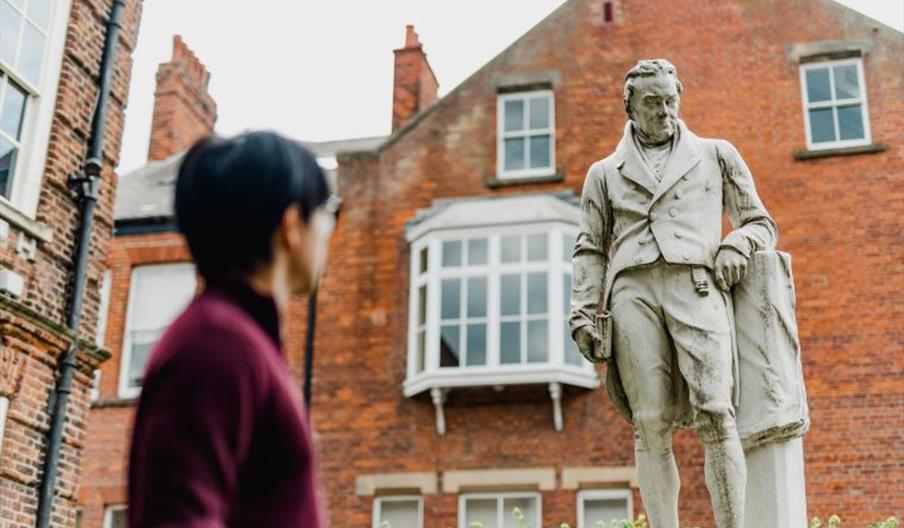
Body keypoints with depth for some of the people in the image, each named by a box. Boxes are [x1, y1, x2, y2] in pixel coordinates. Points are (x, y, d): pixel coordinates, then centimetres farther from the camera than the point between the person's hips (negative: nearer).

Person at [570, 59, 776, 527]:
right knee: (650, 423, -7)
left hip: (696, 285, -1)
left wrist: (738, 243, 0)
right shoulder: (604, 173, 23)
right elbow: (590, 251, 18)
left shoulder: (716, 155, 22)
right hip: (632, 292, 1)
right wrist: (583, 314, 5)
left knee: (714, 413, -15)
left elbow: (761, 224, 23)